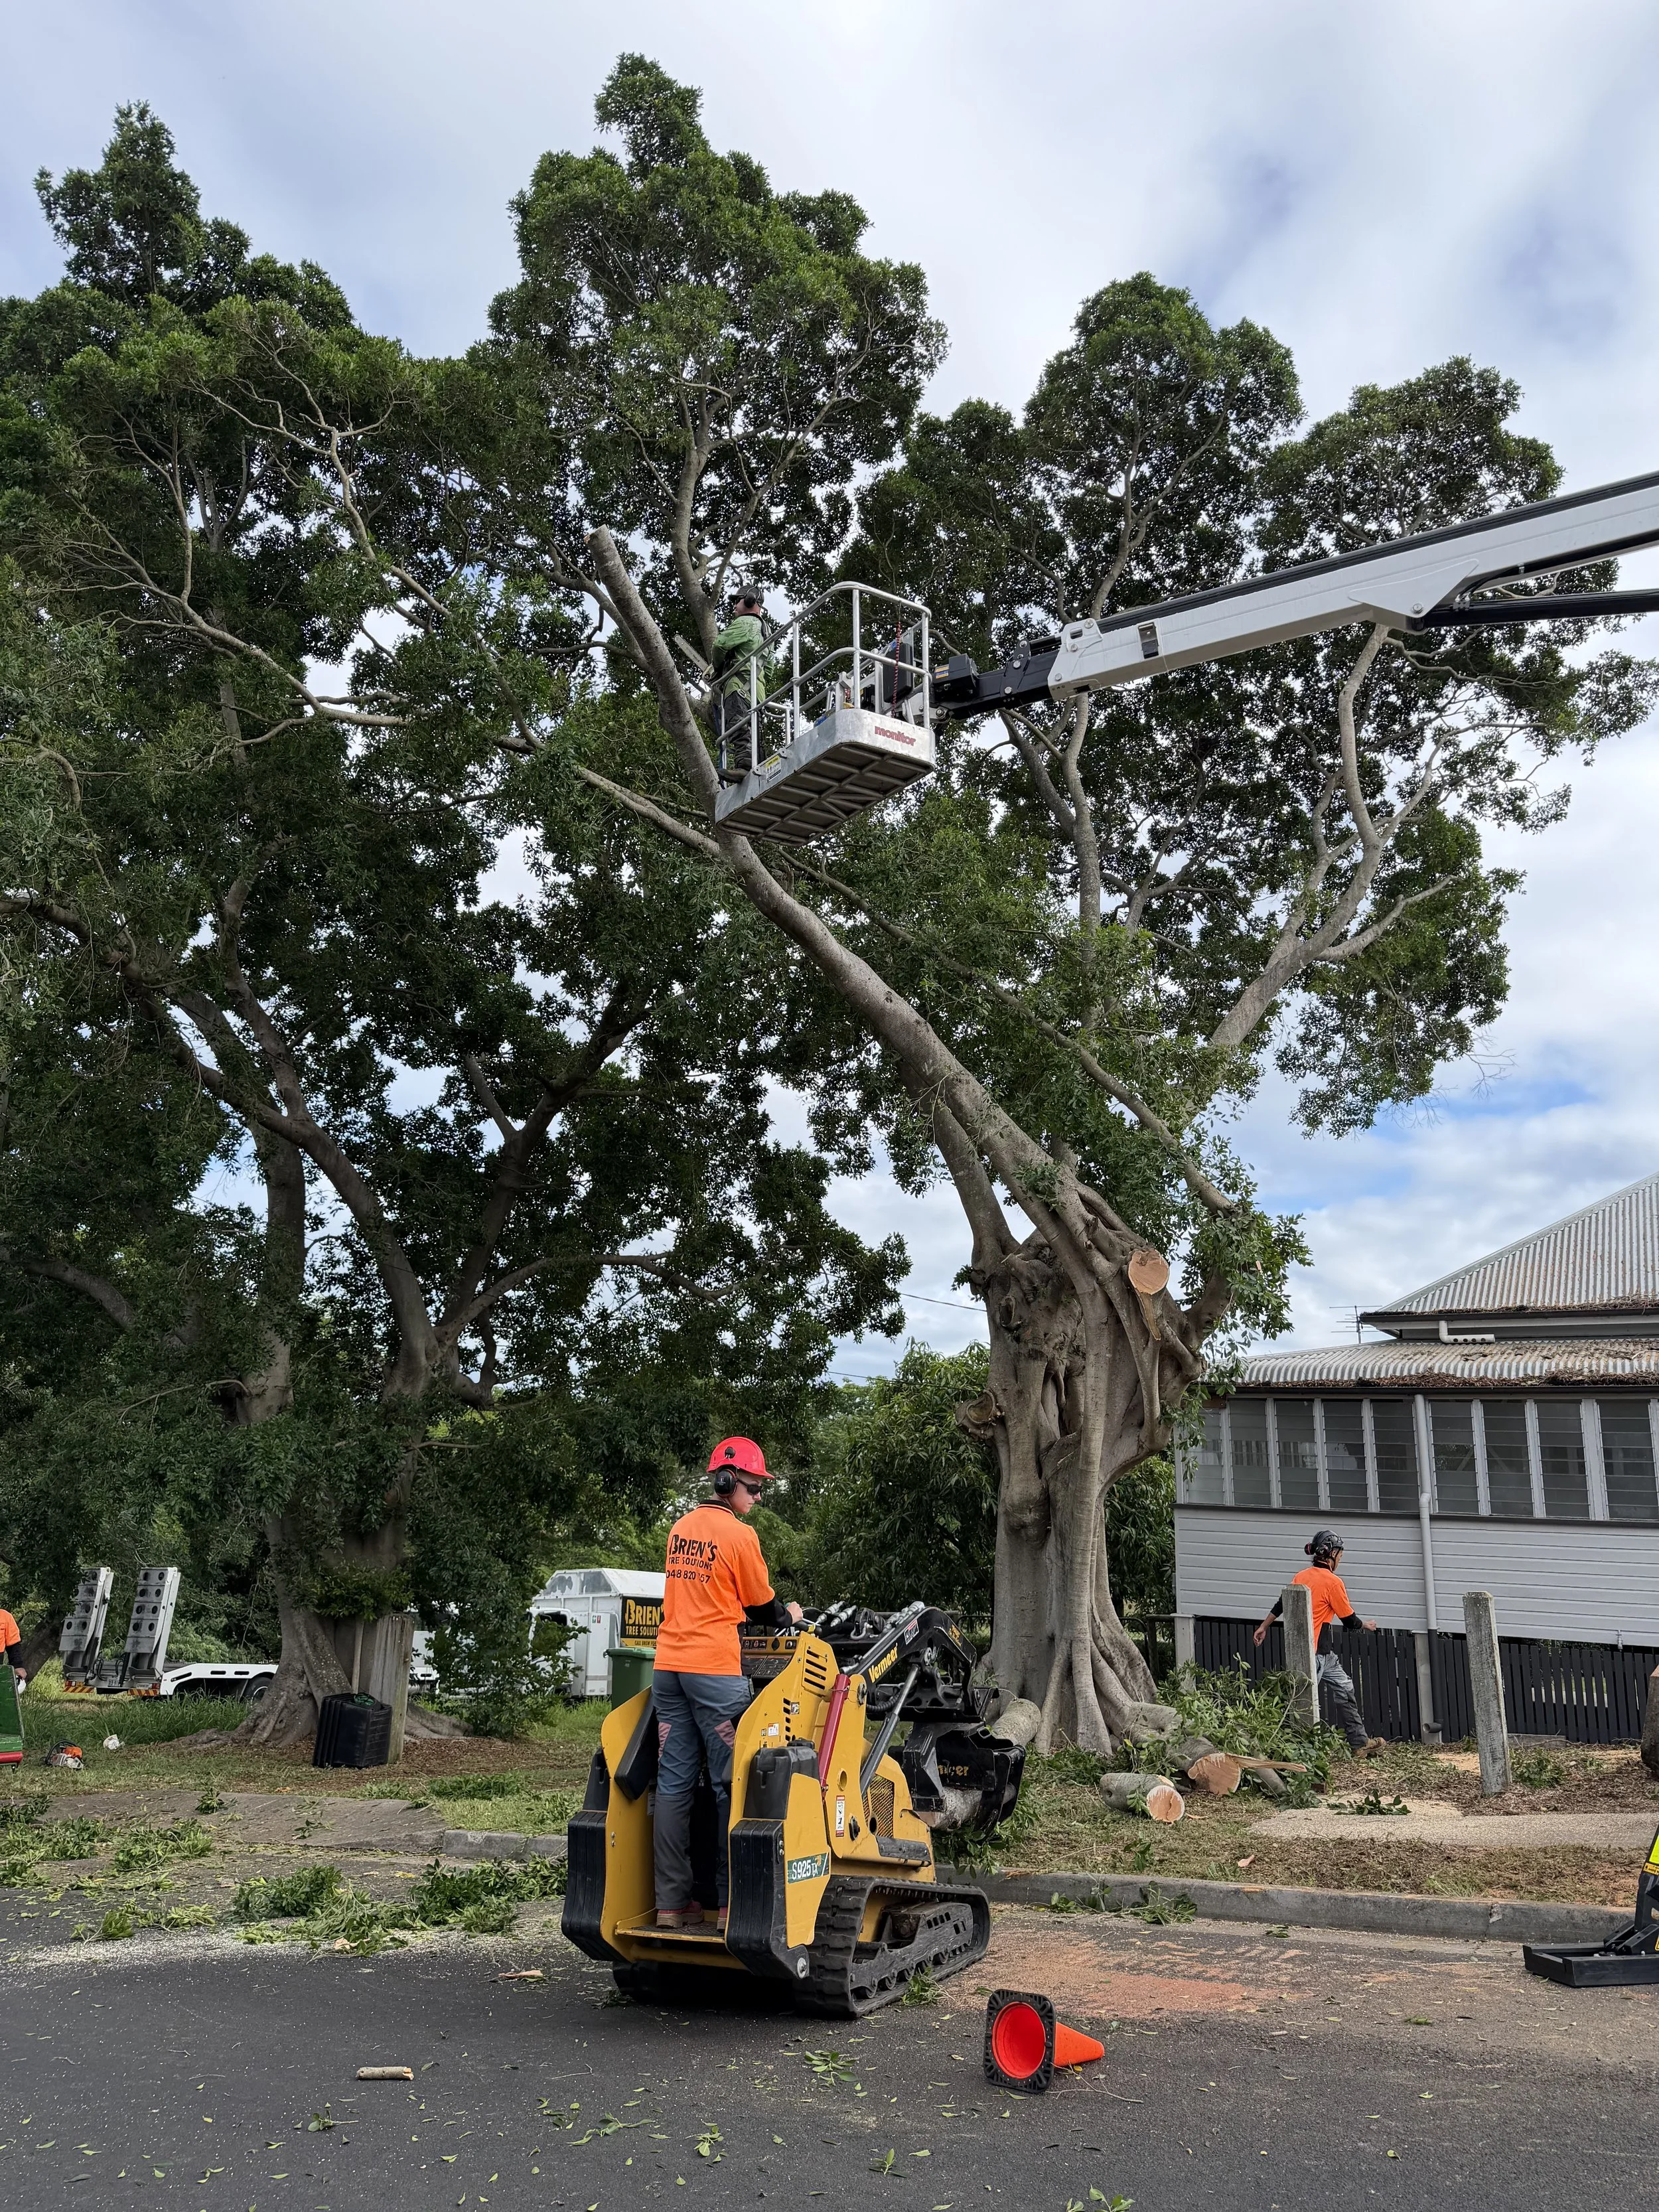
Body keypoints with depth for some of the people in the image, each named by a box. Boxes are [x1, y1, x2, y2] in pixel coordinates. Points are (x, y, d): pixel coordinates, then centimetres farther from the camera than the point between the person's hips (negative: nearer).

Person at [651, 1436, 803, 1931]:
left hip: (669, 1666, 7)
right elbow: (762, 1608, 0)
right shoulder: (739, 1535, -9)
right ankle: (731, 1901, 4)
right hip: (714, 1668, -7)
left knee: (674, 1782, 7)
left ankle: (671, 1902, 10)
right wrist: (789, 1615, 21)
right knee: (730, 1783, 1)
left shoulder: (680, 1528, 12)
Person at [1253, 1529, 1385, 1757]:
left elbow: (1280, 1605, 12)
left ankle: (1360, 1743, 18)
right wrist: (1366, 1624, 16)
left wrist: (1263, 1627, 19)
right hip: (1313, 1651, -8)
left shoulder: (1301, 1576, 10)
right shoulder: (1333, 1582, -12)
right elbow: (1350, 1620, -4)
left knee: (1343, 1687, 14)